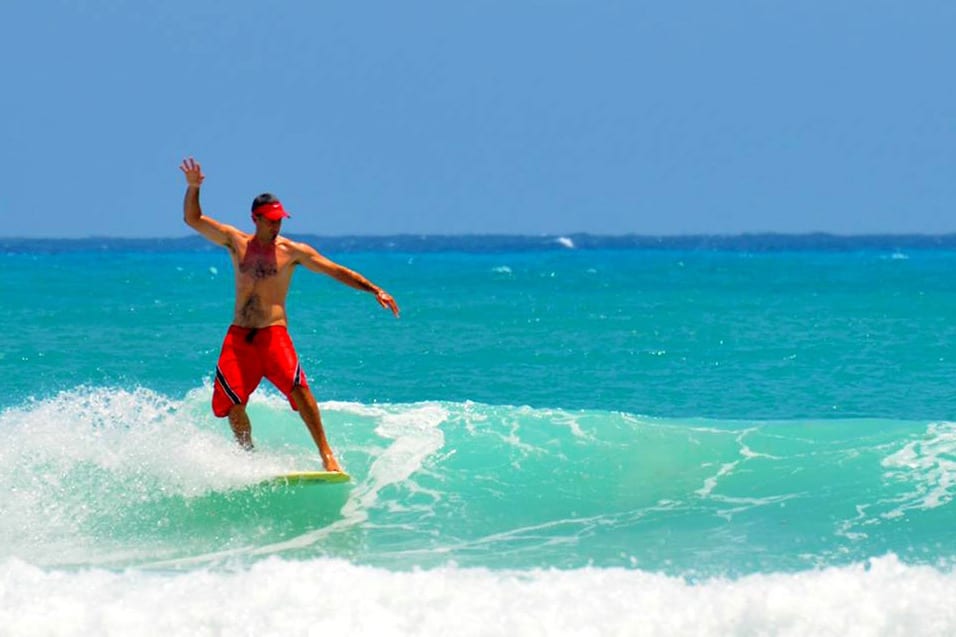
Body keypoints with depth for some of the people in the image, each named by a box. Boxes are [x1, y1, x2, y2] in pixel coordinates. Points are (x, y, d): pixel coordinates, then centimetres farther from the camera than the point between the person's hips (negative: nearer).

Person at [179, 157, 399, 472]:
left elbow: (337, 271, 1)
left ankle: (326, 455, -23)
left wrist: (375, 291, -8)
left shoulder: (293, 251, 2)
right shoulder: (236, 242, 10)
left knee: (297, 386, -24)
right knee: (230, 402, -4)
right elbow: (192, 219, 12)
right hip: (238, 336, 3)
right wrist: (193, 187, -5)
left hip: (273, 334, -3)